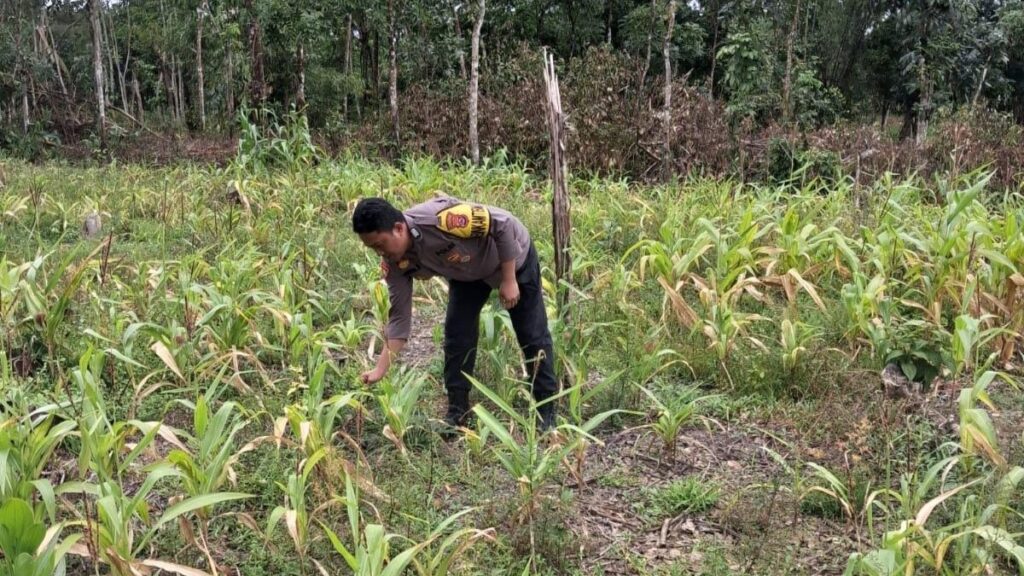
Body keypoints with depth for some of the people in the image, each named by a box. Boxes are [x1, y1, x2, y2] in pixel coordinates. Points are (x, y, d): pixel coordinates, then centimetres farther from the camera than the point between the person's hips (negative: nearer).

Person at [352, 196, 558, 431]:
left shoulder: (439, 218, -42)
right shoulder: (395, 262, -20)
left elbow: (503, 224, -32)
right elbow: (399, 316, -14)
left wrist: (509, 280, -26)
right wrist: (380, 369, -18)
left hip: (512, 254, -5)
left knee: (532, 334, 0)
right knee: (456, 333, -4)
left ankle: (547, 412, 13)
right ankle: (457, 412, 9)